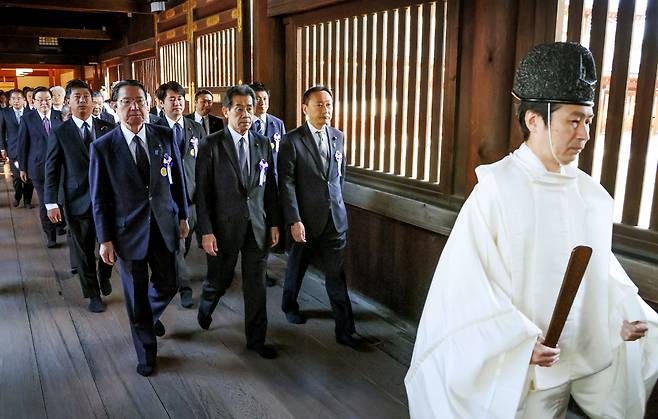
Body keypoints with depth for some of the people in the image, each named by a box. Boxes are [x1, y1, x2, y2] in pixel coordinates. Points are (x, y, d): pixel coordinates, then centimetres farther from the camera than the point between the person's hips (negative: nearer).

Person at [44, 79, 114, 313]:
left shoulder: (108, 129, 3)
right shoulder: (60, 134, -1)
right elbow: (51, 171, -1)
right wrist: (51, 203, -8)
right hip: (78, 202, -1)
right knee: (84, 251, 9)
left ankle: (104, 275, 38)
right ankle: (93, 295, 27)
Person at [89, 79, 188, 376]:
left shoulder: (165, 136, -3)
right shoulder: (102, 147, -9)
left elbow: (177, 179, 6)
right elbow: (99, 199, -4)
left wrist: (182, 216, 8)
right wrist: (105, 240, -4)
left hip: (164, 226, 2)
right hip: (129, 231, -2)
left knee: (167, 286, 14)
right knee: (136, 297, 10)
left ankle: (151, 315, 50)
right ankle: (147, 351, 31)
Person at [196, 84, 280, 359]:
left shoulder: (262, 144, 4)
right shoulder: (211, 145, -8)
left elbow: (270, 187, 8)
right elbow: (202, 191, -9)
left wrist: (274, 223, 6)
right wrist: (206, 231, -12)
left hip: (258, 226, 3)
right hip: (225, 226, -3)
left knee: (256, 285, 8)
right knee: (219, 280, 14)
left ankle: (256, 339, 23)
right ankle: (205, 308, 48)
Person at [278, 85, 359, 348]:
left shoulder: (338, 137, 6)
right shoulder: (292, 140, -10)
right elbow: (286, 183, -14)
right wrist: (294, 221, -18)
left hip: (335, 218, 3)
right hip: (306, 218, -3)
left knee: (336, 276, 4)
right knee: (297, 266, 19)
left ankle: (345, 330, 9)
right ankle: (289, 305, 45)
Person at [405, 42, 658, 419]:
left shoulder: (592, 195, 1)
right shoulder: (497, 189, -16)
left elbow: (601, 269, 9)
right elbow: (470, 277, -17)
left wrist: (626, 314, -6)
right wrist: (518, 341, -21)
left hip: (582, 360, 6)